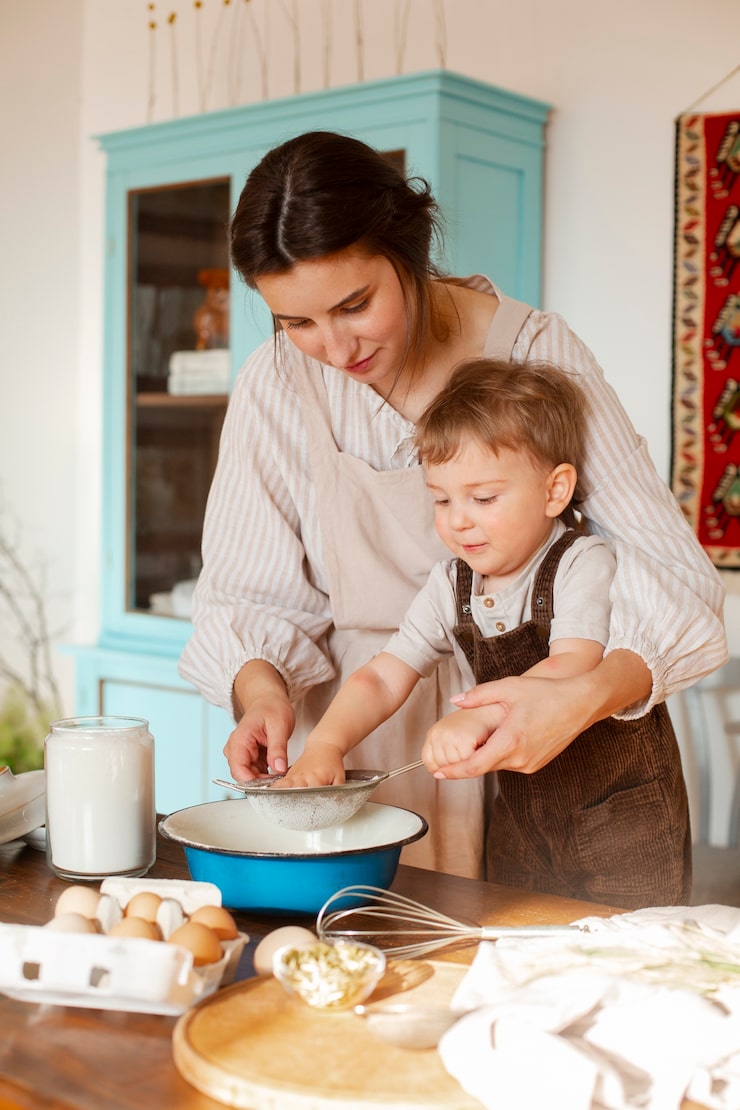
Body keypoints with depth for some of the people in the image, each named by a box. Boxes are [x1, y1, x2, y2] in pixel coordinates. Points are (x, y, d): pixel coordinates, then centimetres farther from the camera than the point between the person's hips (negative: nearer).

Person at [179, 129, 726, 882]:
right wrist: (260, 686, -24)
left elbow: (671, 579, -17)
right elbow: (247, 592, -2)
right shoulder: (276, 384, -7)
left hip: (514, 730, -1)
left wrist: (587, 696, -36)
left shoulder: (534, 353, -13)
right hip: (353, 746, 2)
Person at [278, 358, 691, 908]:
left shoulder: (585, 564, -18)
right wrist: (326, 744, -22)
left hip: (624, 811, -5)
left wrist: (477, 716, -48)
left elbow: (573, 672, -32)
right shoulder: (450, 586, -1)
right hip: (523, 812, 5)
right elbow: (383, 678, -3)